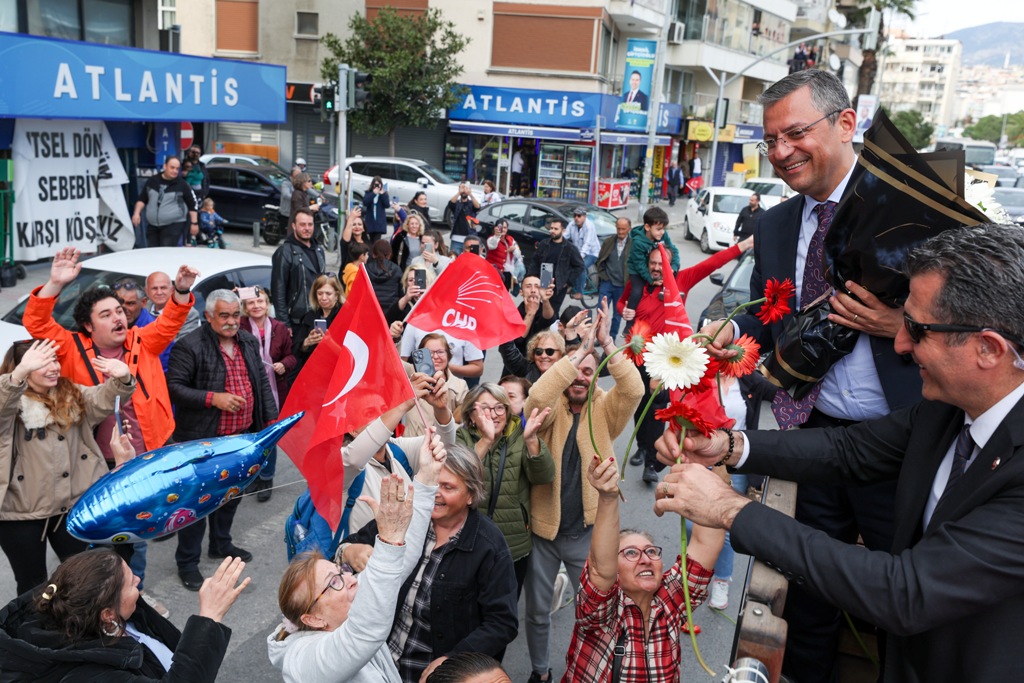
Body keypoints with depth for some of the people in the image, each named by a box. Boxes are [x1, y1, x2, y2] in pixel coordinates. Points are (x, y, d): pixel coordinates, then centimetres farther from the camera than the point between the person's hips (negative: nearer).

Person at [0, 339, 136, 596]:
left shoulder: (71, 395, 5)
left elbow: (103, 399, -11)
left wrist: (122, 379, -33)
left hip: (71, 504, 4)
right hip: (21, 511, -4)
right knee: (32, 583, 13)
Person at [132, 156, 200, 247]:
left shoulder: (182, 185, -1)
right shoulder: (152, 181, 8)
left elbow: (193, 204, 2)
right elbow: (142, 199, 17)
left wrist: (194, 223, -1)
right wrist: (137, 213, 4)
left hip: (174, 226, -5)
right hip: (152, 226, 5)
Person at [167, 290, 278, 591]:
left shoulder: (249, 342, 6)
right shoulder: (190, 346, -15)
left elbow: (262, 382, 12)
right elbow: (174, 387, -17)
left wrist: (271, 419, 6)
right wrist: (213, 398, -25)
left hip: (242, 436, 7)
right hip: (202, 440, -7)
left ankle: (221, 544, 41)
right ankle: (187, 562, 18)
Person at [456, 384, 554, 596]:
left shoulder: (519, 437, -1)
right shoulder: (461, 438, -5)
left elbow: (544, 476, -16)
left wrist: (531, 439, -34)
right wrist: (485, 440, -39)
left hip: (516, 548, 2)